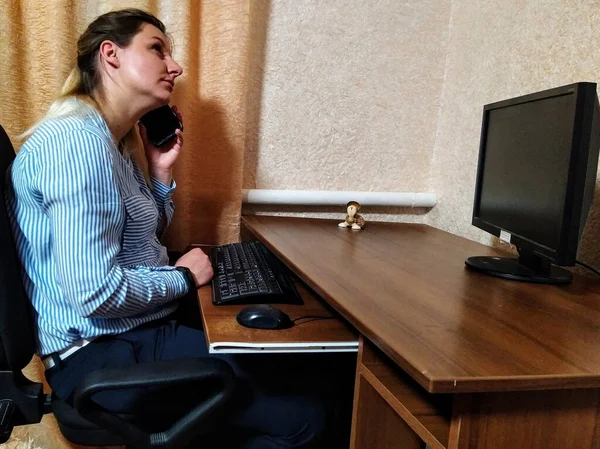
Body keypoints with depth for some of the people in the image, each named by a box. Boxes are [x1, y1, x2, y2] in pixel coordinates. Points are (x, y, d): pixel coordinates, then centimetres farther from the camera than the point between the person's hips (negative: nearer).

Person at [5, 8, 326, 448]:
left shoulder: (114, 143, 10)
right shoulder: (79, 138, -21)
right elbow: (96, 291, -28)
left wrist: (162, 173, 5)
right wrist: (184, 277, -12)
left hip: (134, 333, 10)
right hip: (103, 356, -10)